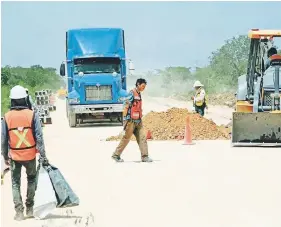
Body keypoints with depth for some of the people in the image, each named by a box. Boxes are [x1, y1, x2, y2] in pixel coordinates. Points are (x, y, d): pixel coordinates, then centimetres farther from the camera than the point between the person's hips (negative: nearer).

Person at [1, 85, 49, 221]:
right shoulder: (32, 115, -10)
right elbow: (39, 137, -10)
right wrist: (43, 156, -4)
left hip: (14, 157, 0)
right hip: (30, 155, 0)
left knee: (15, 183, 11)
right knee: (31, 179, 22)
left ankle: (19, 212, 3)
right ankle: (30, 208, 23)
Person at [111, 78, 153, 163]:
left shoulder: (139, 94, 15)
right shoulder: (132, 93, -12)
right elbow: (126, 106, -16)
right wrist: (125, 120, -19)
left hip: (138, 121, 8)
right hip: (131, 120, -8)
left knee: (142, 137, -1)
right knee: (126, 138, -1)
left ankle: (145, 156, -3)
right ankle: (116, 155, 10)